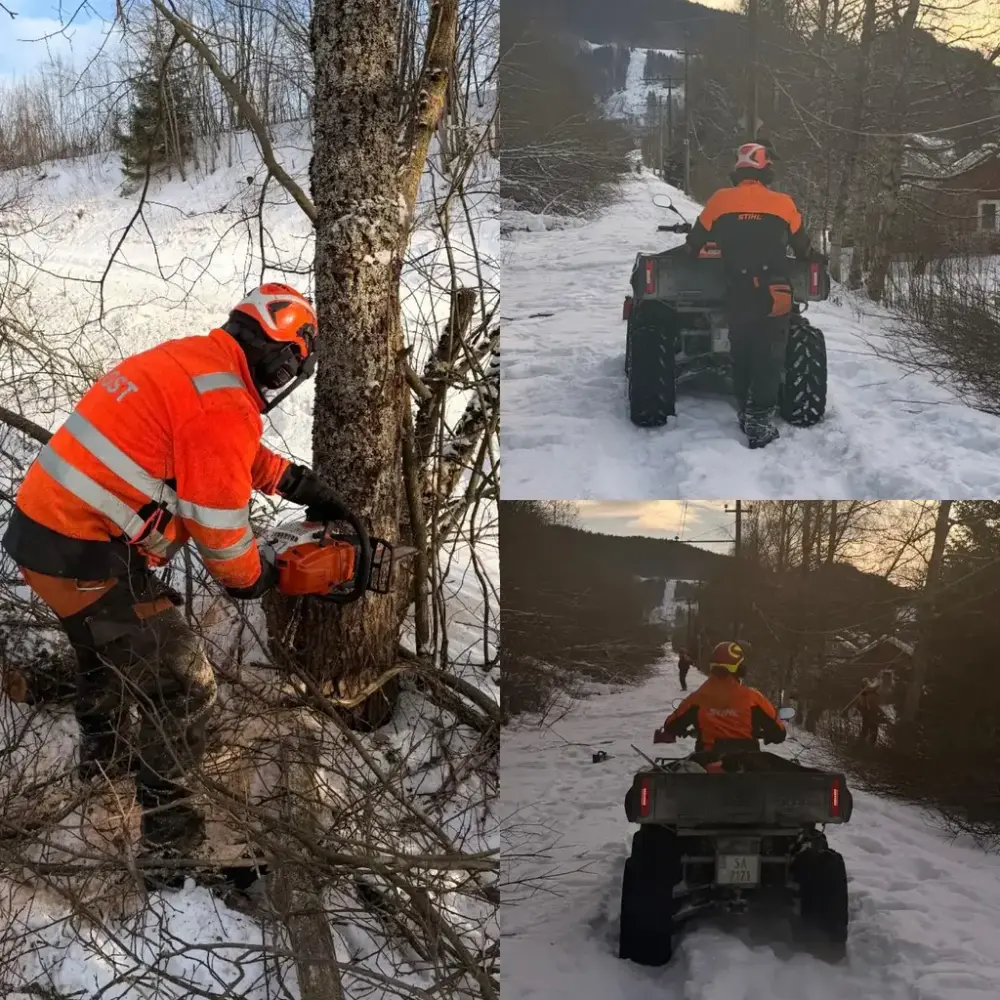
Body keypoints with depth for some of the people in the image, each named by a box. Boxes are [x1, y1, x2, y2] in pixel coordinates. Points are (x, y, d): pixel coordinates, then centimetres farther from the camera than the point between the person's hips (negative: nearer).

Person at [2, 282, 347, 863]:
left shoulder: (190, 358, 9)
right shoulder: (224, 405, -19)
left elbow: (243, 457, 25)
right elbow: (219, 520, -13)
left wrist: (301, 483, 30)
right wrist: (252, 580, 6)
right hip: (86, 561, -10)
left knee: (107, 649, 34)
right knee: (185, 685, 2)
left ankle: (104, 755, 57)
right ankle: (169, 825, 16)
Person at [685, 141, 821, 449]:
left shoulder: (720, 200, 1)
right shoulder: (783, 204, 0)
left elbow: (694, 242, 14)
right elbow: (804, 248, 14)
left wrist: (694, 254, 37)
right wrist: (811, 260, 37)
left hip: (737, 295, 2)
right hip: (775, 296, -2)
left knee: (741, 354, 17)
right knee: (770, 358, 4)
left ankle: (745, 413, 25)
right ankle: (759, 422, 0)